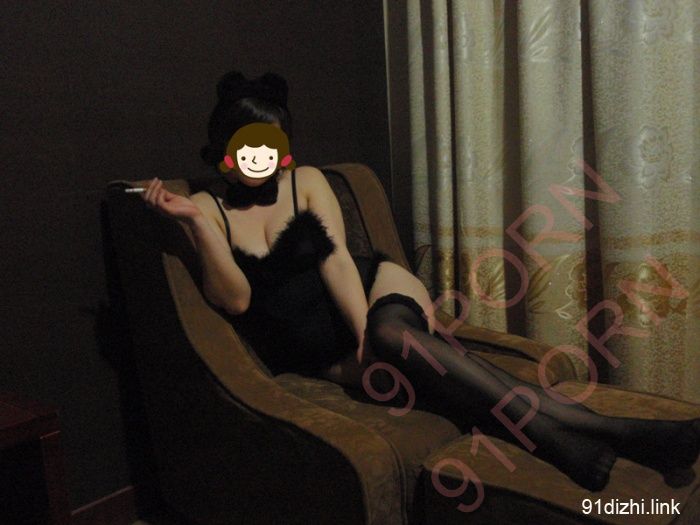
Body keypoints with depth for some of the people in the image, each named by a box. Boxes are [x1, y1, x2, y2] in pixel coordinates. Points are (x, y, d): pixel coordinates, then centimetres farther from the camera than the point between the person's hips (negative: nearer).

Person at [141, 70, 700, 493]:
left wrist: (367, 331, -21)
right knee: (400, 348, -30)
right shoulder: (208, 207, 1)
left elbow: (336, 257, -7)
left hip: (371, 291, 1)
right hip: (313, 353, -1)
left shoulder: (305, 181, 5)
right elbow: (235, 299, -10)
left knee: (393, 332, -34)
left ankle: (592, 434, -42)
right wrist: (194, 221, -19)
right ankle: (607, 433, -40)